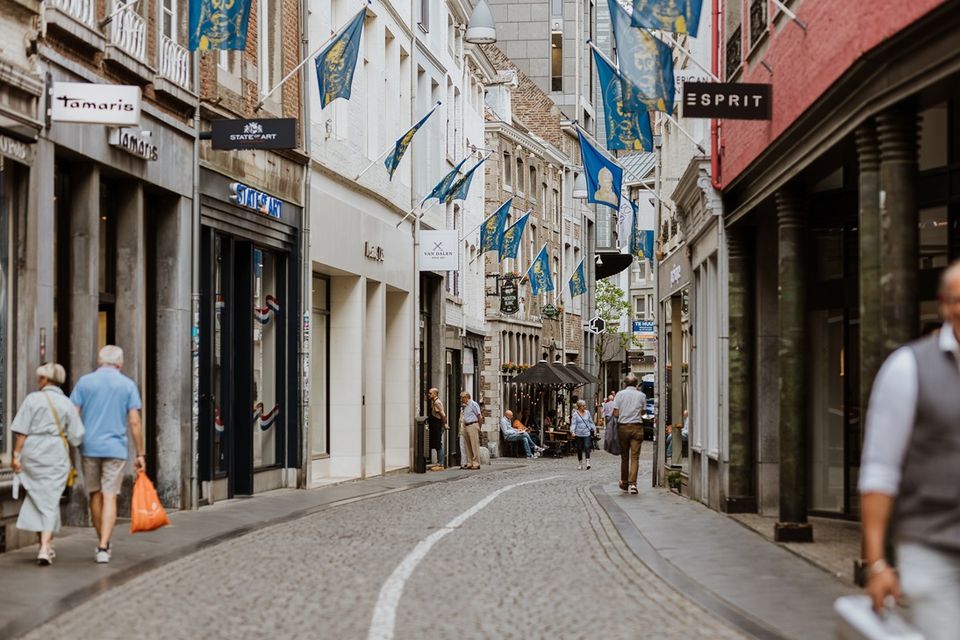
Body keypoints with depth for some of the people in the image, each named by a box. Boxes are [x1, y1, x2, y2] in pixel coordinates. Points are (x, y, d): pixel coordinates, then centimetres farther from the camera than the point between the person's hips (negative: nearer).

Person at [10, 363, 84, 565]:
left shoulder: (33, 399, -3)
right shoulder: (66, 404, 1)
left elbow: (21, 431, -7)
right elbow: (76, 436, -1)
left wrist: (17, 454, -3)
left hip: (32, 452, 0)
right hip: (56, 454, 0)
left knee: (37, 496, 16)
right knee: (50, 500, 2)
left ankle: (45, 543, 21)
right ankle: (45, 548, -10)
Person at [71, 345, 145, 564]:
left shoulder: (84, 382, 3)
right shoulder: (128, 385, 1)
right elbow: (134, 422, -3)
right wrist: (140, 454, 2)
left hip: (89, 447, 2)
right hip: (115, 448, -2)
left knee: (95, 495, 16)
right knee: (110, 497, -3)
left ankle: (103, 543, 26)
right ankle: (103, 547, -13)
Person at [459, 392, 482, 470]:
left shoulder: (473, 404, -6)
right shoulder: (465, 406, 19)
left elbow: (480, 416, -8)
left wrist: (479, 426, -6)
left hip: (472, 426, -9)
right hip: (466, 426, 9)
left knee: (475, 445, -8)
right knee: (468, 446, 8)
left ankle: (476, 464, -9)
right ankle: (469, 463, 11)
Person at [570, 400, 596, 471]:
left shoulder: (587, 412, 8)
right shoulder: (575, 414, -3)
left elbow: (590, 422, 19)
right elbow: (573, 424, -9)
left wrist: (594, 429, 17)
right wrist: (572, 431, -22)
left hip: (587, 433, 1)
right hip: (578, 434, -1)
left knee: (587, 447, -13)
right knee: (579, 449, 6)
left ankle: (588, 462, -15)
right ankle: (580, 464, 17)